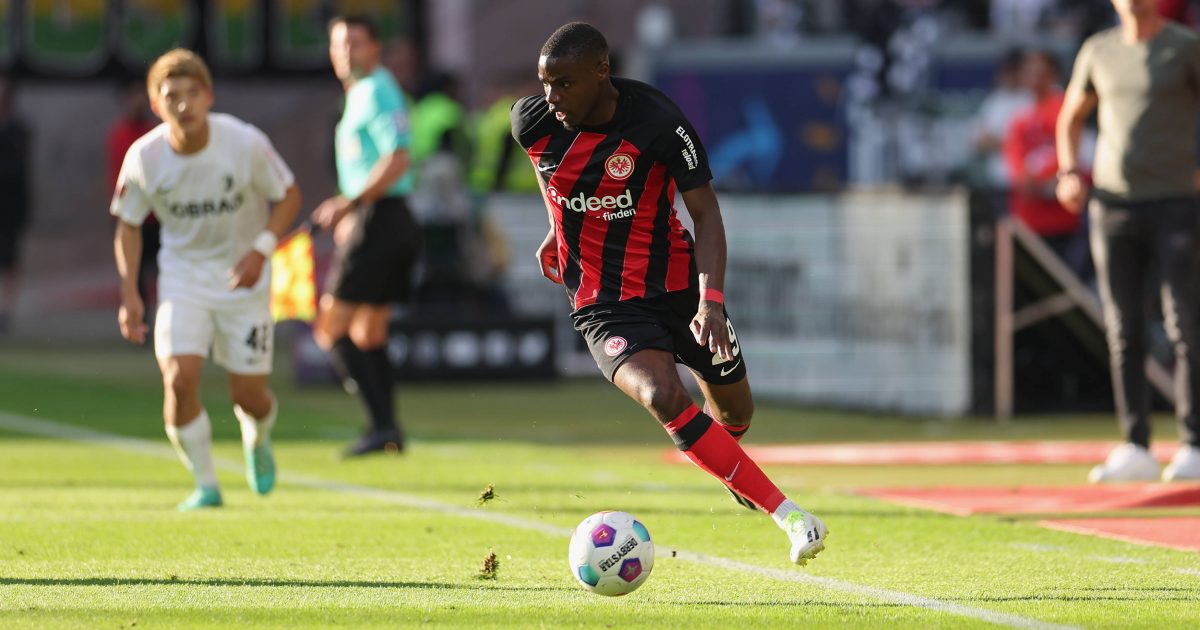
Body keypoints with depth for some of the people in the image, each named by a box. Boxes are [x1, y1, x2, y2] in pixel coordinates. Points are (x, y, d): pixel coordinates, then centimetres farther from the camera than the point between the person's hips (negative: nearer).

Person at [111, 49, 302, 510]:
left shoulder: (246, 144, -20)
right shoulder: (144, 157, -15)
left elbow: (288, 197, -6)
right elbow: (128, 225, 0)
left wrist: (261, 250, -21)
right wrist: (129, 295, -8)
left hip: (243, 276, -1)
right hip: (182, 274, 1)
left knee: (248, 394, 2)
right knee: (179, 379, -19)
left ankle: (257, 442, 40)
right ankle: (205, 484, 0)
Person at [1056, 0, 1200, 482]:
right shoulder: (1099, 50, 11)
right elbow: (1071, 116, 23)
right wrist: (1068, 173, 7)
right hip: (1112, 203, 4)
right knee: (1122, 330, 2)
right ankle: (1135, 450, 5)